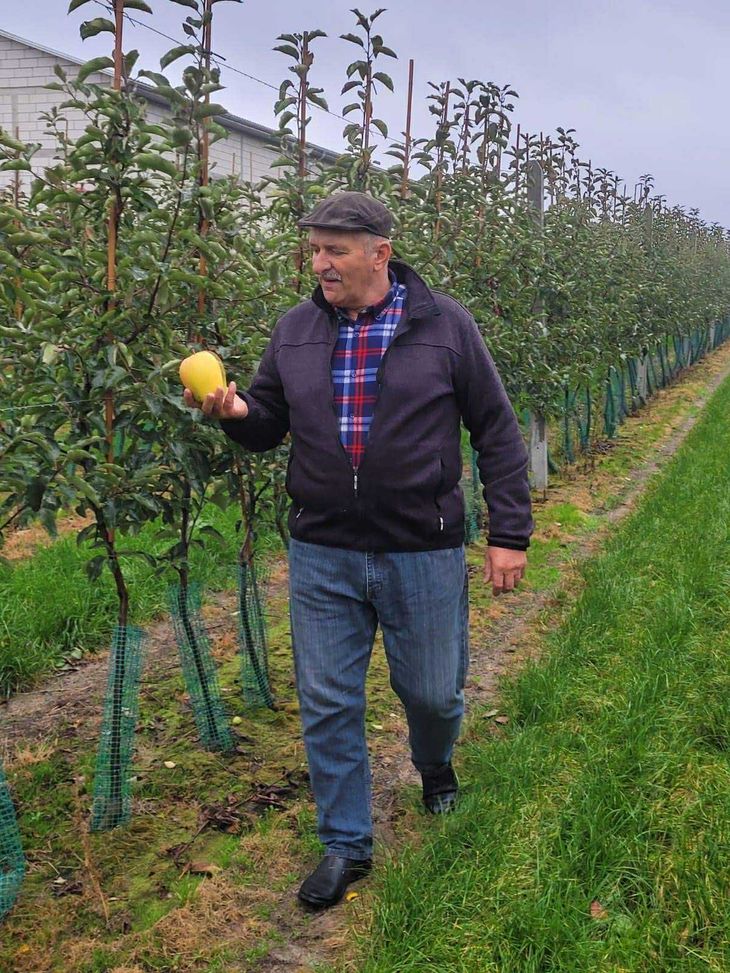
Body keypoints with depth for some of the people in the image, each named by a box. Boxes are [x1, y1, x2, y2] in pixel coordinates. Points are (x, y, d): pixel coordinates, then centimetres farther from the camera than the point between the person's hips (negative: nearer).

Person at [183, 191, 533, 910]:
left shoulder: (444, 325, -4)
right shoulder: (295, 330, 4)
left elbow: (496, 433, -1)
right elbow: (268, 423, 11)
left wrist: (509, 534, -5)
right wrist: (234, 411, -13)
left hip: (423, 553, -2)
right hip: (321, 555, 3)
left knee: (432, 690, 14)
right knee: (327, 703, 8)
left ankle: (434, 766, 50)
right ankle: (346, 844, 28)